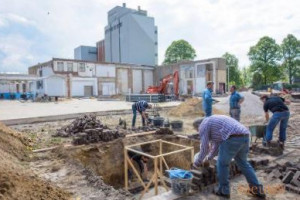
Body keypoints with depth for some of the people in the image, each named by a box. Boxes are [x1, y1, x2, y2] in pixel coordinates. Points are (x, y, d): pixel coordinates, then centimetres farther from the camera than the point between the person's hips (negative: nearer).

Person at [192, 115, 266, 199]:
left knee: (222, 164, 10)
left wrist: (197, 162, 19)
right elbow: (216, 144, 39)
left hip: (233, 138, -9)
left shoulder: (203, 125, 7)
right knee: (243, 163, 25)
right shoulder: (214, 122, 34)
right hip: (244, 137, 9)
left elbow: (204, 148, 5)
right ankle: (257, 189, 30)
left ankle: (224, 190, 22)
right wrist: (208, 158, 45)